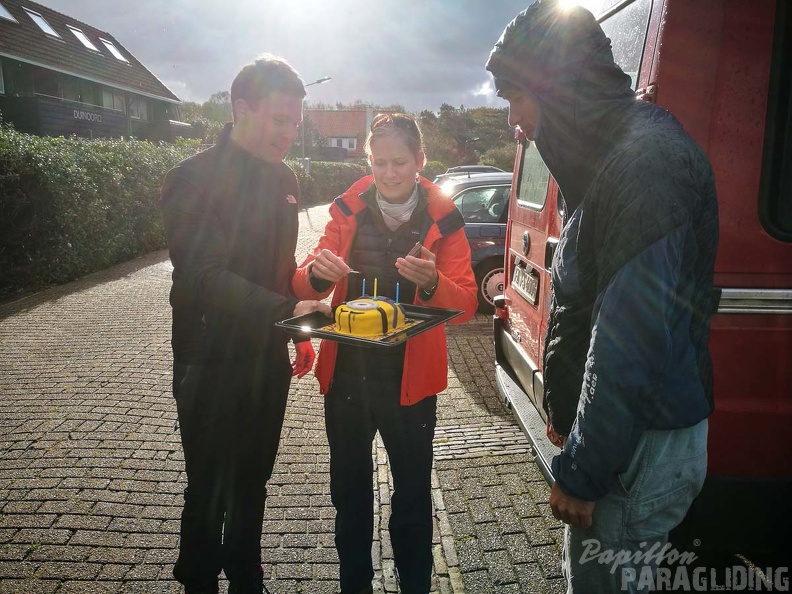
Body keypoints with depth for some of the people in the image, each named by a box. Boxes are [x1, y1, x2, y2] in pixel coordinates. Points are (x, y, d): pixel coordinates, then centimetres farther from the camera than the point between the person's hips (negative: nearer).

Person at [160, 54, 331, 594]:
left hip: (267, 359, 7)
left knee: (253, 482, 20)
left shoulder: (283, 177, 8)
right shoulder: (195, 179, -15)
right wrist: (286, 309, -34)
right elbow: (204, 275, -24)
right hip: (212, 366, -6)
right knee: (210, 491, 7)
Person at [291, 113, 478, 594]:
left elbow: (465, 306, -9)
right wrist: (317, 272, -20)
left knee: (413, 492, 13)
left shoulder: (442, 220, -4)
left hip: (410, 379, -2)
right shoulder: (347, 210, 1)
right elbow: (306, 288, 3)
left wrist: (431, 283, -29)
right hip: (347, 373, 3)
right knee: (349, 488, 17)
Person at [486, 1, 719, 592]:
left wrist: (580, 473, -18)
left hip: (640, 448, -9)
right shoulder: (609, 153, 11)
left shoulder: (648, 160, -21)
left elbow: (633, 344, -26)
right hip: (613, 429, 9)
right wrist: (565, 412, 19)